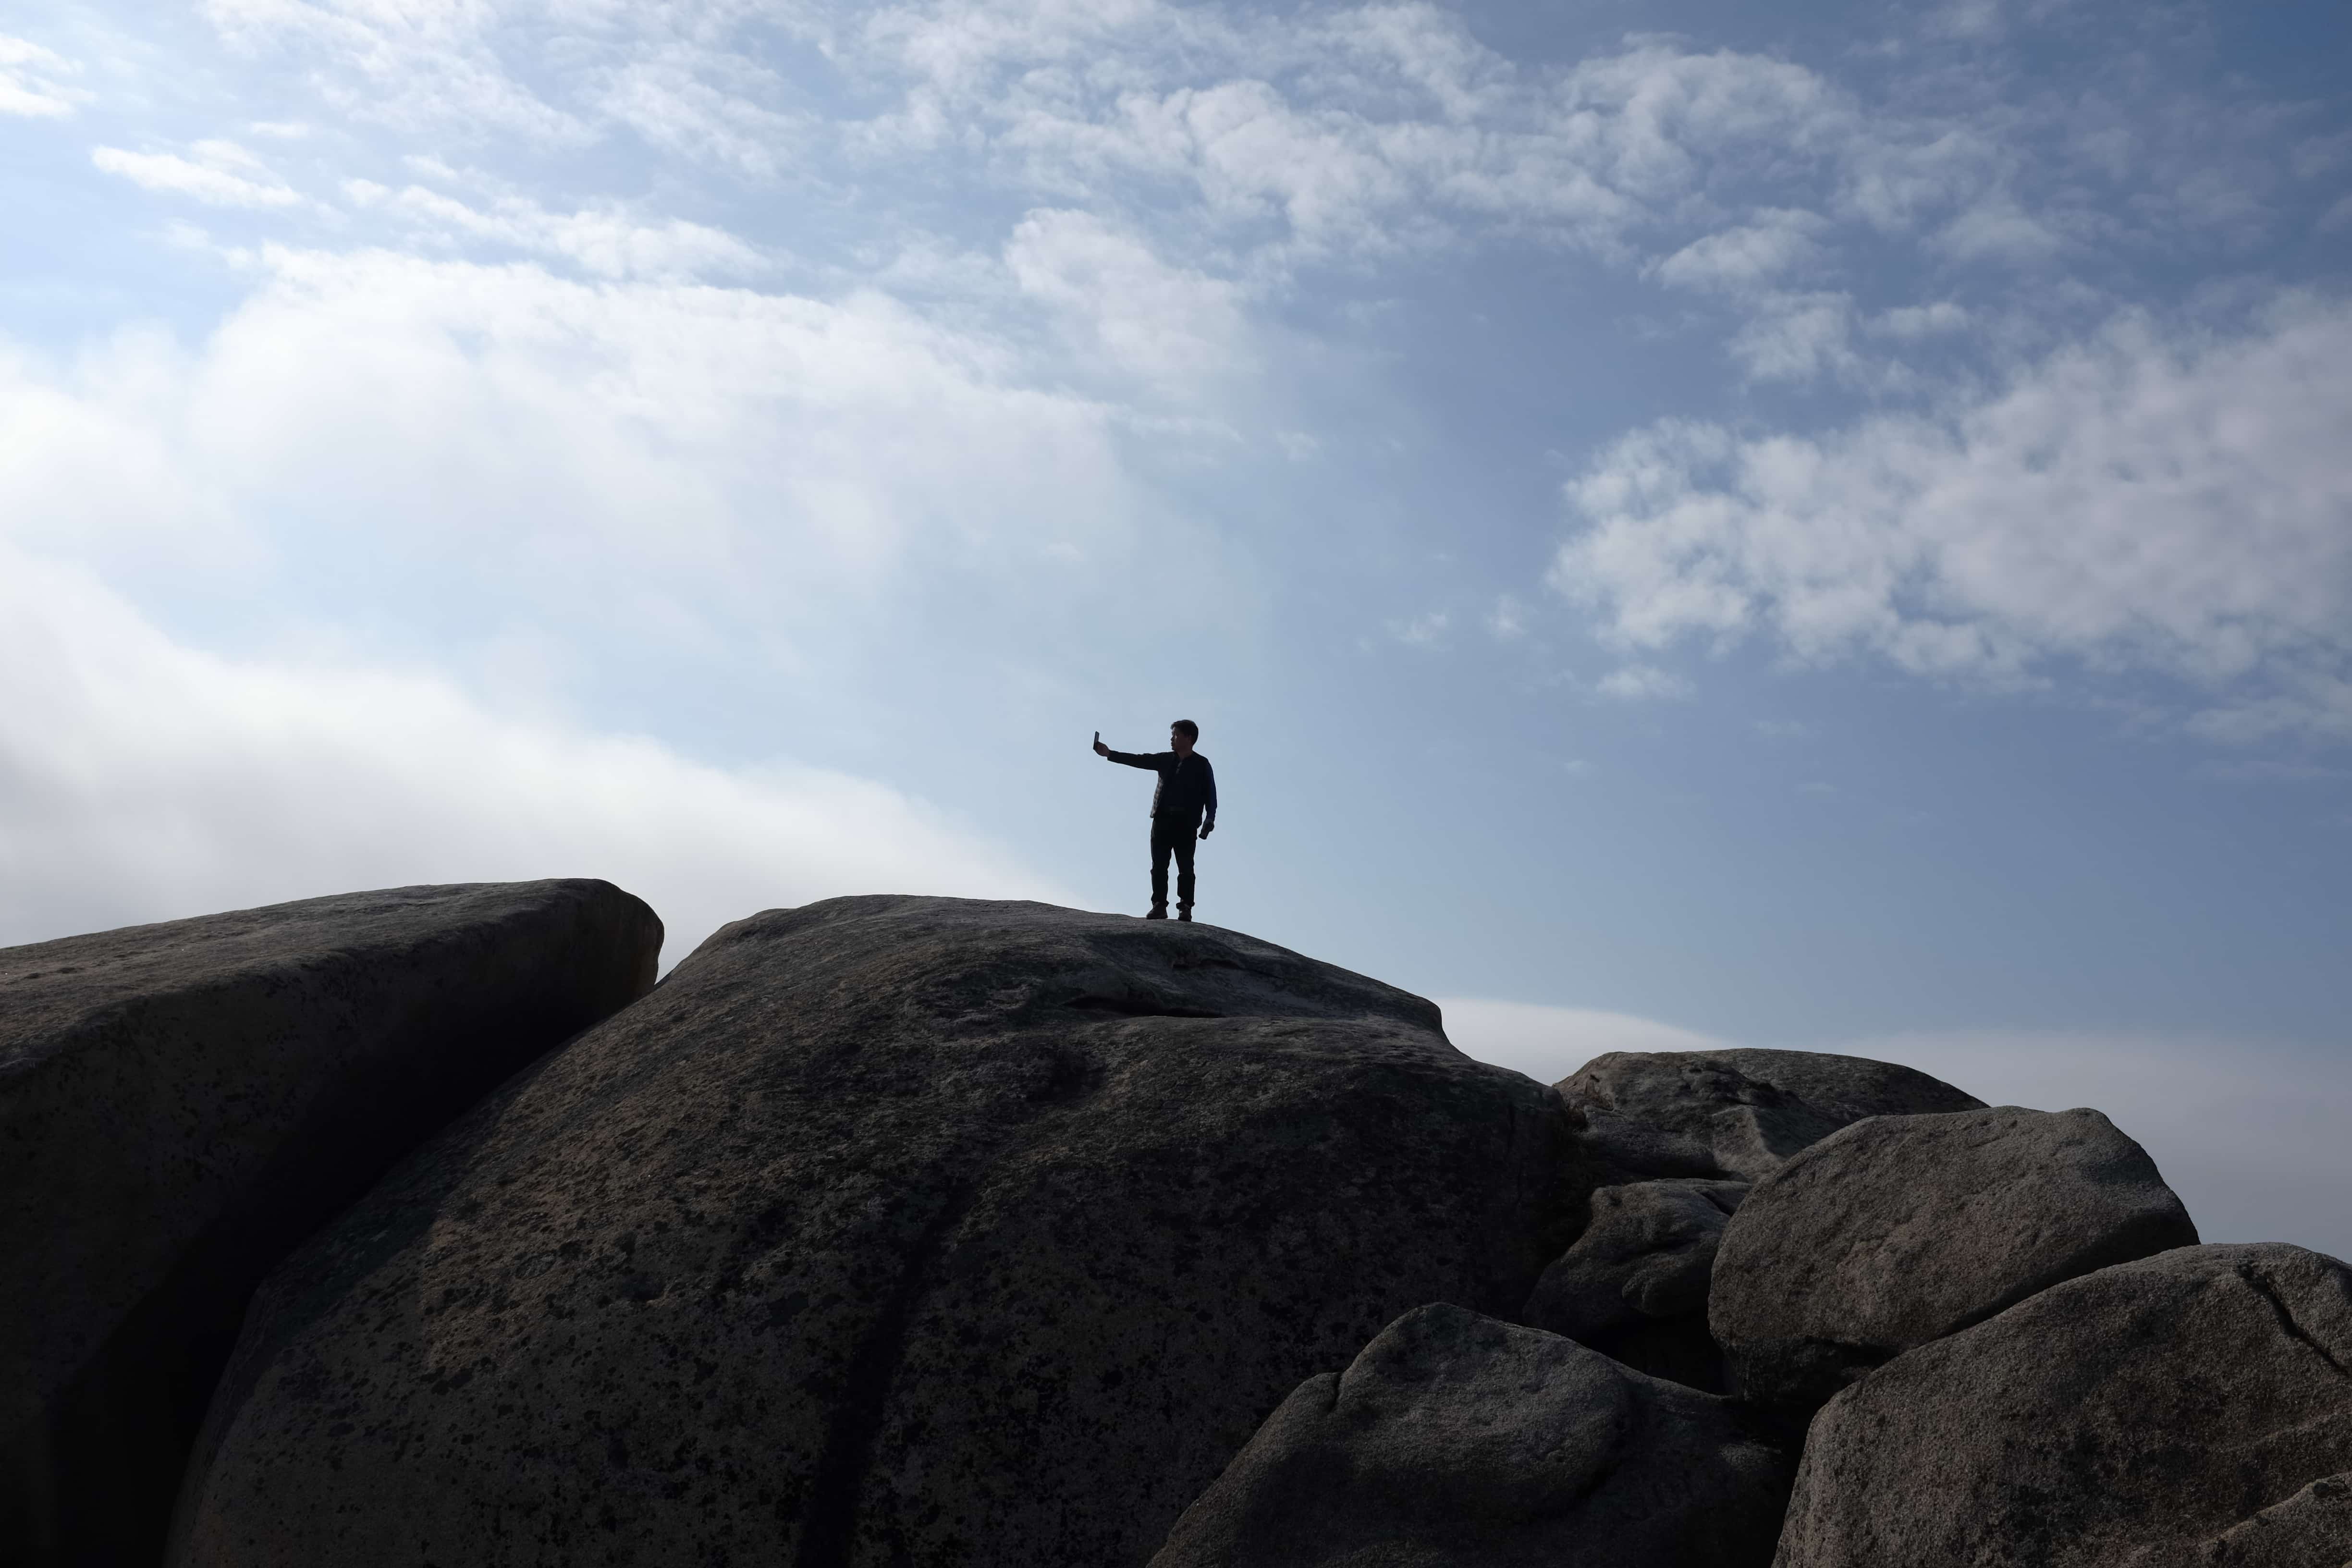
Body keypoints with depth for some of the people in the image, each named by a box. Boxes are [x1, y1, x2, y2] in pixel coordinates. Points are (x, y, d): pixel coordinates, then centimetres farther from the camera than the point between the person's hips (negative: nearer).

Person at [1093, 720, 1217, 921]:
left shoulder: (1202, 764, 3)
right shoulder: (1166, 760, 14)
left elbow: (1211, 794, -1)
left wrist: (1209, 819, -11)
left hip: (1186, 823, -4)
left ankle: (1185, 908, -2)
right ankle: (1159, 906, 3)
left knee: (1185, 867, -5)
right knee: (1159, 866, 0)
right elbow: (1139, 760, 13)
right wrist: (1109, 754, 8)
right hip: (1163, 820, 4)